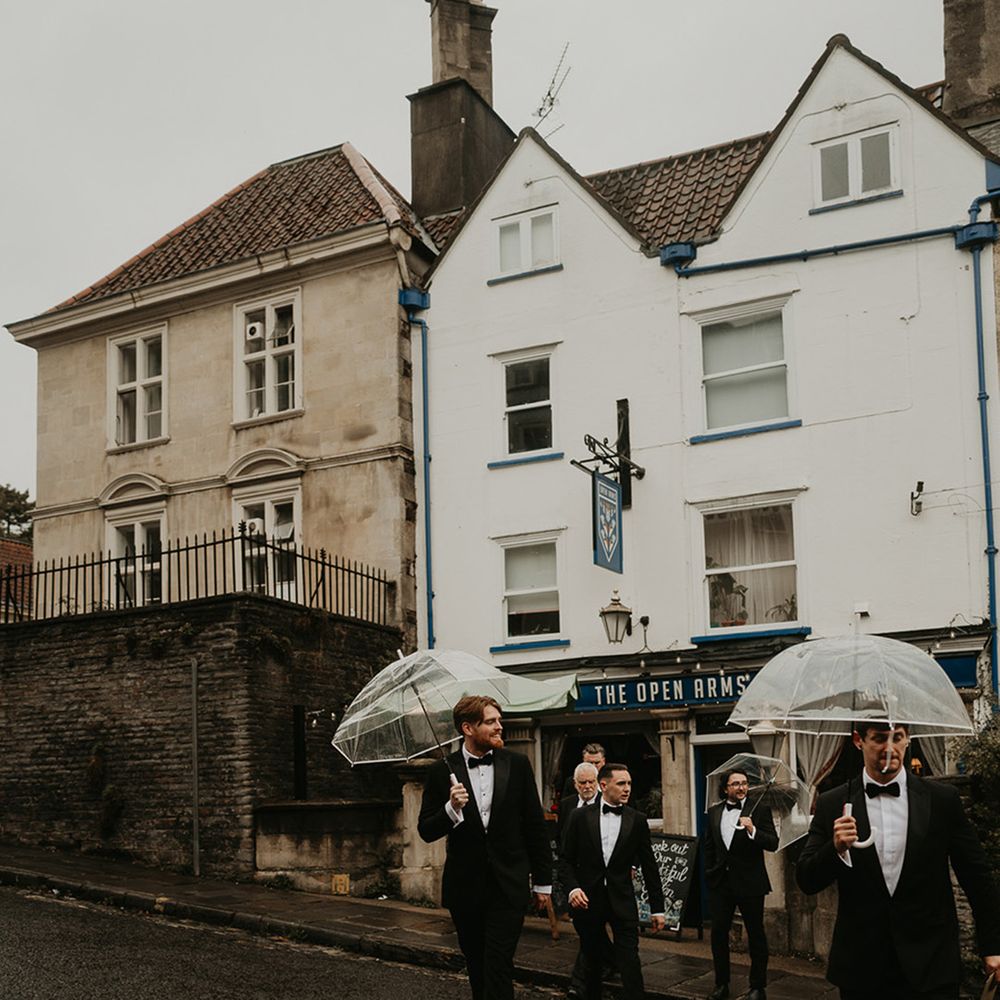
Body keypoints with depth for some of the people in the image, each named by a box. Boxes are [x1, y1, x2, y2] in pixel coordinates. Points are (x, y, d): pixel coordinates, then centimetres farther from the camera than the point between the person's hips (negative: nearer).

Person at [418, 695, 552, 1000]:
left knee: (498, 968, -8)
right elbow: (426, 831, -1)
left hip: (508, 885, -1)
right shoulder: (442, 771, -2)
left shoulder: (517, 765, 0)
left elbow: (535, 826, 4)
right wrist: (451, 809, -21)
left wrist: (543, 882, 5)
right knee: (477, 969, 13)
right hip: (465, 886, 1)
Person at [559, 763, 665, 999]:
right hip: (587, 899, 1)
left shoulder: (637, 821, 1)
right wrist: (572, 888, -15)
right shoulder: (580, 816, 0)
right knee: (591, 960, 13)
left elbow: (649, 867, 5)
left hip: (622, 900, -1)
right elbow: (565, 858, 3)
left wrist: (657, 908, 5)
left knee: (629, 960, -11)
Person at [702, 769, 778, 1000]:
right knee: (718, 933, 7)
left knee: (756, 935, 6)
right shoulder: (714, 812, 7)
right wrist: (709, 873, 12)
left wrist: (752, 830, -28)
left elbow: (773, 843, -13)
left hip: (750, 883, -4)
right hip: (720, 882, 4)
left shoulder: (759, 809, -5)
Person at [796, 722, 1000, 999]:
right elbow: (807, 882, -1)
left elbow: (976, 877, 6)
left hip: (931, 967, 0)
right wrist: (836, 849, -20)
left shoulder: (942, 799, 0)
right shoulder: (833, 805, 0)